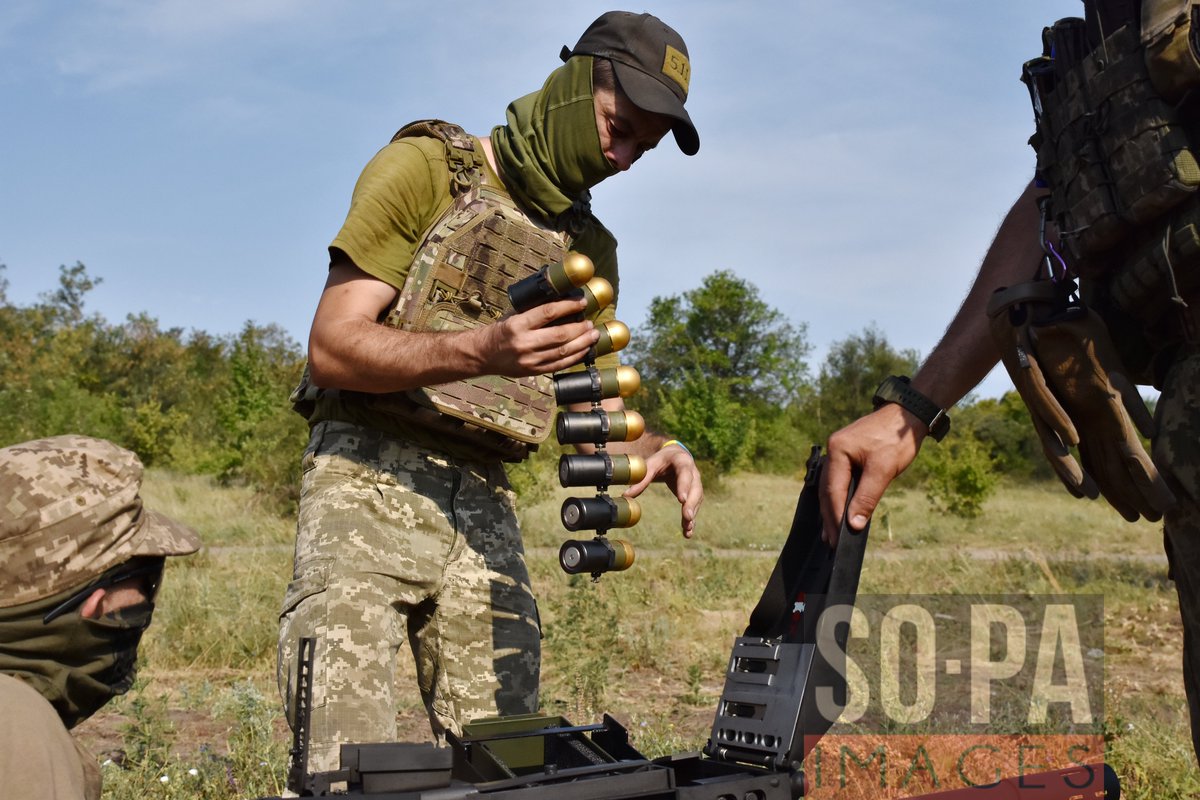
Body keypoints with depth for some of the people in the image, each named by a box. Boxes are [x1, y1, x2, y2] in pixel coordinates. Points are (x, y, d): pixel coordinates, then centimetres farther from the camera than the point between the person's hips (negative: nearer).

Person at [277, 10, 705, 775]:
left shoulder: (591, 248, 16)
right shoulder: (428, 169, -2)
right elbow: (331, 347, -10)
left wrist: (655, 450, -9)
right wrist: (479, 349, -27)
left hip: (486, 506, 6)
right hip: (370, 483, -5)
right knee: (344, 766, -15)